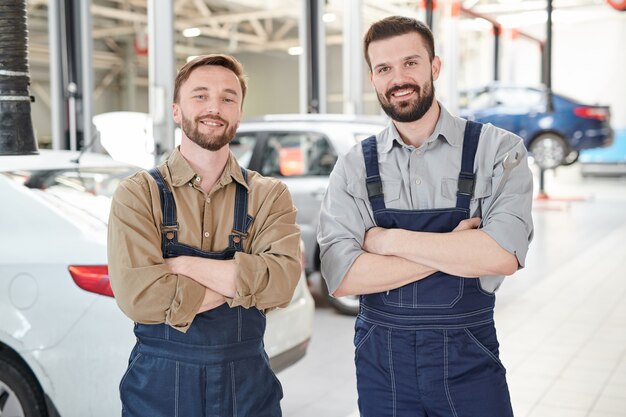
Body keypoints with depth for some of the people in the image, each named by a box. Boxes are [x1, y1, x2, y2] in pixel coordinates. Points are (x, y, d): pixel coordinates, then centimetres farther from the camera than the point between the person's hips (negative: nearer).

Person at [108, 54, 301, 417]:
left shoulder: (270, 195, -1)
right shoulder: (138, 193, -5)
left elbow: (281, 281, -17)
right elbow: (138, 297, -18)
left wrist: (181, 264, -18)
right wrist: (242, 282, -16)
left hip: (249, 386, 2)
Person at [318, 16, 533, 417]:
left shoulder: (496, 150, -7)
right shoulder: (354, 167, -3)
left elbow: (503, 256, -20)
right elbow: (341, 277, -13)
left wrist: (390, 240, -15)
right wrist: (455, 249, -16)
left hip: (468, 358, -1)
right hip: (380, 359, 2)